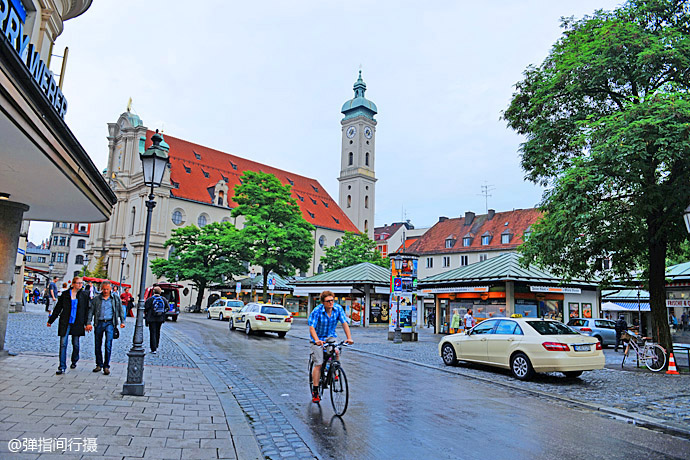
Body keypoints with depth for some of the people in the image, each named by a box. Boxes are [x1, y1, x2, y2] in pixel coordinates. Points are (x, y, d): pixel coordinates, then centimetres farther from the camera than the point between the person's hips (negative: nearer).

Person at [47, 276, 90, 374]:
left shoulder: (83, 296, 5)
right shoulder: (65, 294, 2)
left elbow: (86, 311, 8)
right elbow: (58, 308, 7)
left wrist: (87, 323, 3)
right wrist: (50, 320, 8)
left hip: (77, 323, 1)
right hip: (65, 323, -1)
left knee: (76, 344, 10)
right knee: (63, 344, -7)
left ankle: (74, 361, 32)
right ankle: (62, 367, -5)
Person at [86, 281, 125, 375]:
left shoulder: (116, 299, 8)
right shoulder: (96, 299, 8)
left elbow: (120, 310, 13)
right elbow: (90, 311, 7)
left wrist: (122, 322, 8)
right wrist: (88, 323, -2)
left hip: (110, 323, -2)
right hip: (99, 323, 2)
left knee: (108, 344, -12)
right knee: (98, 345, 9)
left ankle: (106, 366, -6)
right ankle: (99, 364, 24)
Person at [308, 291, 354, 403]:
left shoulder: (338, 309, -12)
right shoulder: (317, 311, -22)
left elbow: (344, 323, -15)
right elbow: (312, 328, -26)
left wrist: (349, 338, -29)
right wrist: (317, 340, -44)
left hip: (331, 337, 3)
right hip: (317, 340, -3)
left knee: (335, 352, -26)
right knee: (318, 364, -9)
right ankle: (315, 391, 3)